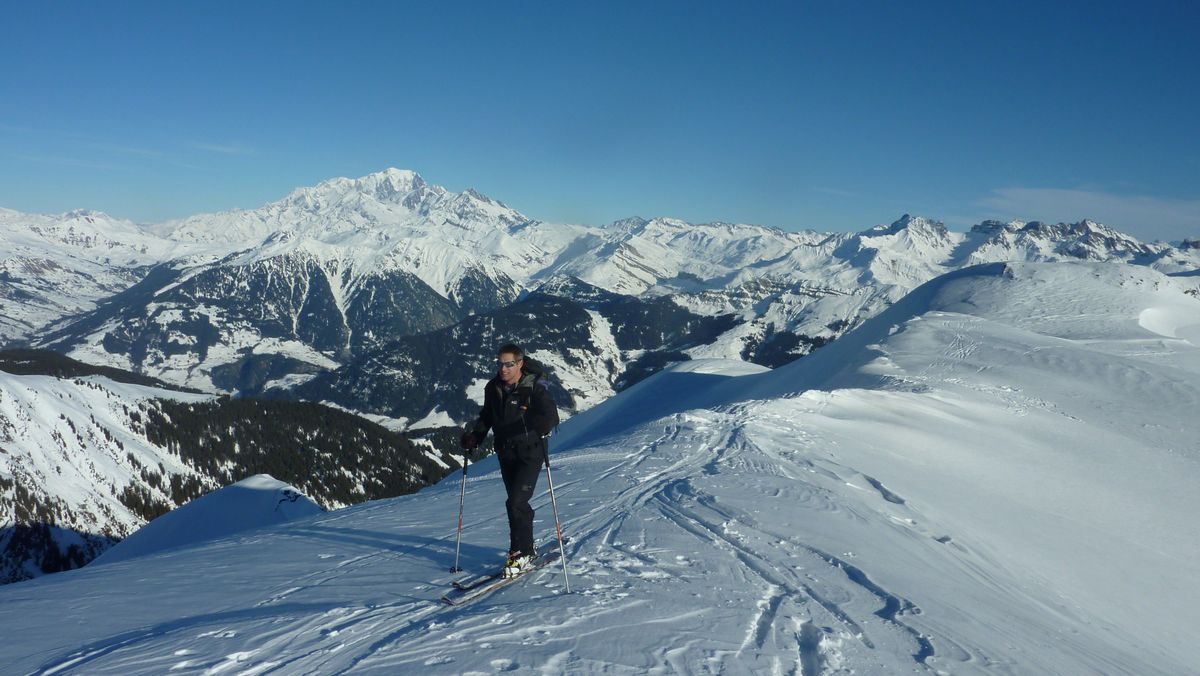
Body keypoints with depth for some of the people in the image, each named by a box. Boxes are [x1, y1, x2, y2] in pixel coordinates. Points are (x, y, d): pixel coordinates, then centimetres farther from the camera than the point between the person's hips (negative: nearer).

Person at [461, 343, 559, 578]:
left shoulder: (534, 388, -15)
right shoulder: (493, 388, 3)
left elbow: (551, 417, -25)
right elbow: (486, 417, 17)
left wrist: (538, 429, -45)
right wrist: (474, 435, 1)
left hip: (530, 454, -6)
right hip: (506, 454, 6)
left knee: (516, 502, -14)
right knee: (517, 503, 15)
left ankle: (520, 553, -2)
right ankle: (528, 549, 30)